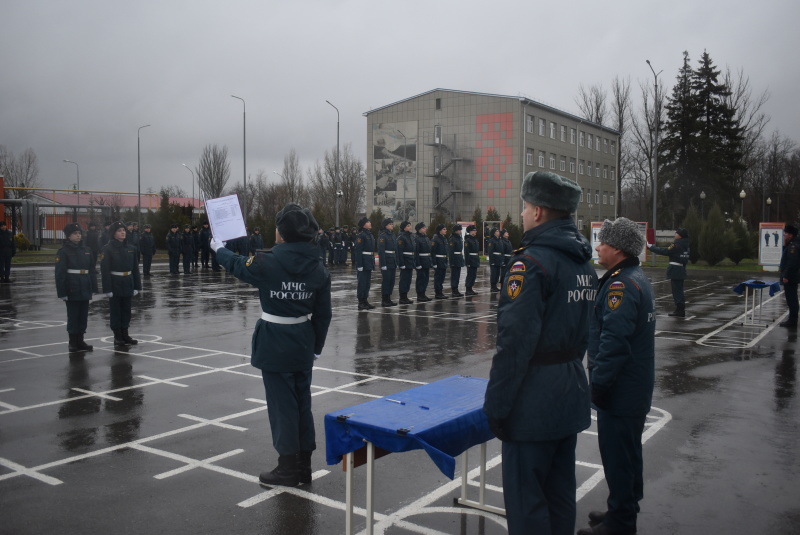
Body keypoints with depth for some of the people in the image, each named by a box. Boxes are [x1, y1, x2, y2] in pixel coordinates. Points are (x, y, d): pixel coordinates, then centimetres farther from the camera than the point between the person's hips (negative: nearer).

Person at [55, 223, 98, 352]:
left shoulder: (87, 250, 10)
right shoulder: (64, 251, -5)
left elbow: (92, 270, 13)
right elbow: (60, 273, -8)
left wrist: (94, 288, 8)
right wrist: (62, 292, -13)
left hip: (85, 289, 5)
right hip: (72, 289, -5)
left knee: (83, 316, 10)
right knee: (73, 316, 2)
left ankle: (80, 340, 19)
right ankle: (73, 342, 11)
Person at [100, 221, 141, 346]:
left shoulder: (130, 249, 7)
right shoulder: (108, 249, -8)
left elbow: (135, 269, 10)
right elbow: (105, 270, -11)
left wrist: (137, 286, 6)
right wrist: (107, 288, -16)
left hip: (128, 284, 5)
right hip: (115, 284, -5)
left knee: (126, 311, 10)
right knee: (115, 311, 4)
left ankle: (125, 335, 20)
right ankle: (117, 337, 12)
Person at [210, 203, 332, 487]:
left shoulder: (267, 263, -15)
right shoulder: (318, 269, -3)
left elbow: (236, 264, 6)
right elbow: (323, 314, 3)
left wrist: (218, 248, 27)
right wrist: (316, 347, 16)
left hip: (274, 342, -4)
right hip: (303, 342, 4)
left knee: (282, 403, 5)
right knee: (302, 402, 15)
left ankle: (288, 468, 15)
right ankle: (304, 465, 26)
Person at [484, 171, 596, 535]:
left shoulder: (531, 262, -18)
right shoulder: (583, 261, 10)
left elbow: (514, 342, -23)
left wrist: (496, 405, -17)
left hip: (534, 401, -9)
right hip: (571, 395, 9)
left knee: (526, 503, 2)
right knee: (560, 494, 20)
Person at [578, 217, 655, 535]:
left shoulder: (621, 284, -21)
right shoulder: (637, 278, 12)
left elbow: (614, 340, -28)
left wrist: (600, 382, -22)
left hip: (621, 389, -11)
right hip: (636, 386, 11)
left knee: (617, 452, 0)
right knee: (627, 448, 21)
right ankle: (625, 509, 35)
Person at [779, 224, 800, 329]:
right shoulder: (791, 245, 15)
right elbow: (786, 258, 19)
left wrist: (786, 276, -23)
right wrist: (785, 245, 11)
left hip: (790, 278, -11)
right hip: (791, 277, 11)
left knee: (791, 300, -6)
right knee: (791, 299, 16)